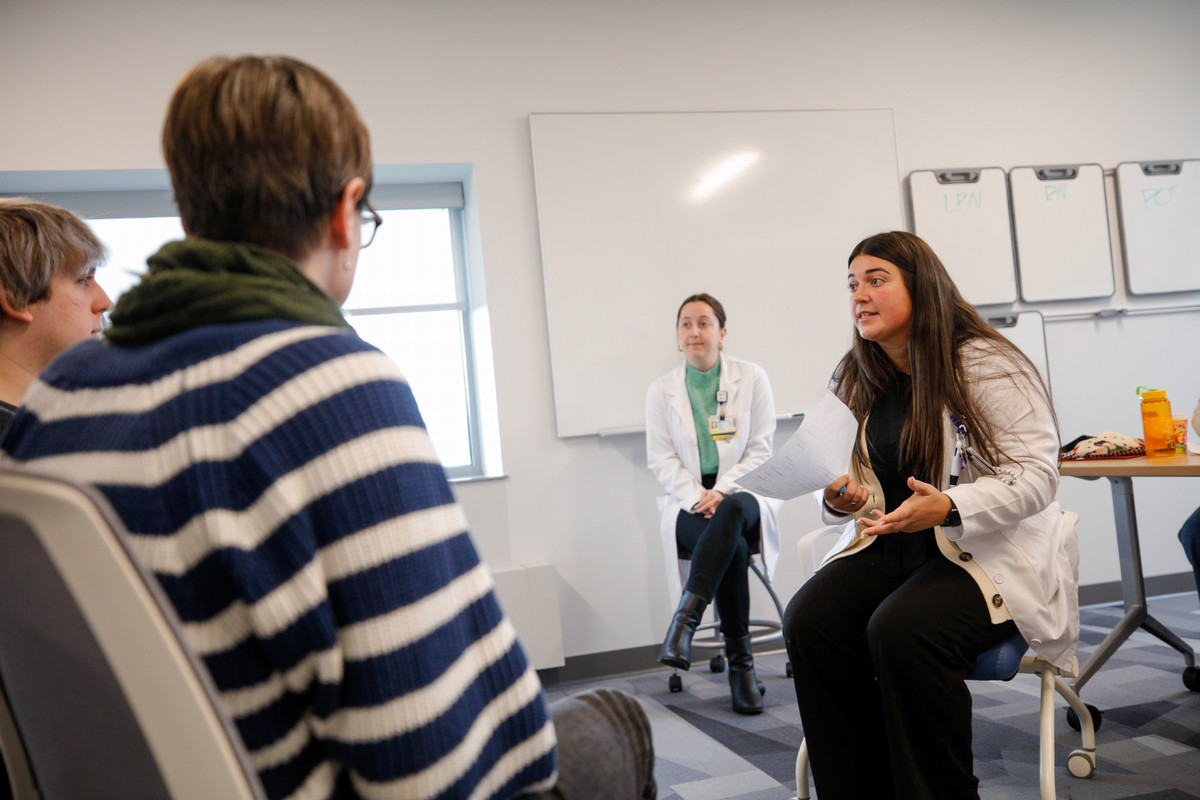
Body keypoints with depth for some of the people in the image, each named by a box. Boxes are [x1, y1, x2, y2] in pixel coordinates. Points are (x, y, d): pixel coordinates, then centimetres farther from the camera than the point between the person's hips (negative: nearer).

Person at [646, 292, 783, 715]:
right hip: (689, 500, 0)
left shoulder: (752, 378, 5)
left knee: (731, 513, -39)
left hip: (743, 494, 0)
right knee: (731, 547, -33)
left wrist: (722, 492, -16)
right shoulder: (661, 391, 8)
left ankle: (685, 619, -41)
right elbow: (661, 461, 3)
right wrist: (698, 498, -15)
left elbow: (760, 451, 1)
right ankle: (741, 664, -25)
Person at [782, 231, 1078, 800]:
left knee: (901, 630, -33)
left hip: (990, 553, -6)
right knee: (808, 620, -21)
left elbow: (1036, 473, -14)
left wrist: (948, 508, -30)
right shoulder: (852, 381, 10)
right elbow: (849, 483, 17)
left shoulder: (987, 365, -10)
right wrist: (839, 498, -9)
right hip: (889, 544, 6)